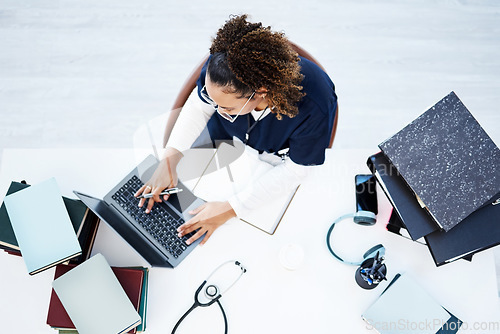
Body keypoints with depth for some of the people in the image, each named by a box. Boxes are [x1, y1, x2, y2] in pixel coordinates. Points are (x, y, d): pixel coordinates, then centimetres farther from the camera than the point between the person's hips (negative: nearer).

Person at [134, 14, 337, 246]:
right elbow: (199, 105, -17)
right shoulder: (222, 65, -36)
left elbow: (294, 170, -32)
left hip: (279, 155, -2)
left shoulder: (313, 110, -46)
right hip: (230, 135, 3)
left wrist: (230, 209, -37)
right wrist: (170, 158, -30)